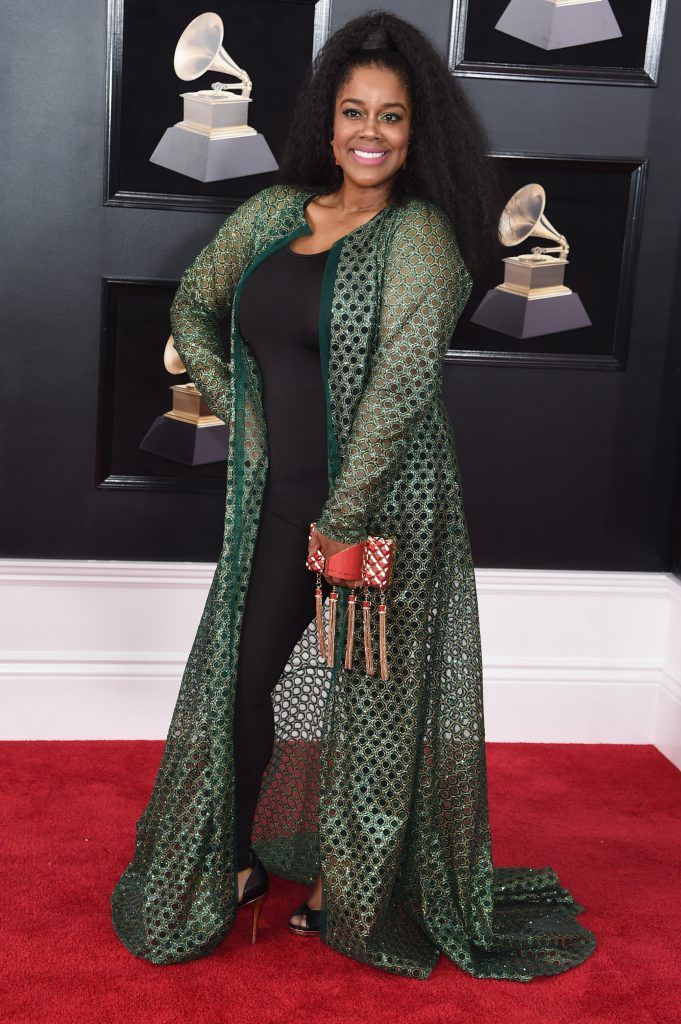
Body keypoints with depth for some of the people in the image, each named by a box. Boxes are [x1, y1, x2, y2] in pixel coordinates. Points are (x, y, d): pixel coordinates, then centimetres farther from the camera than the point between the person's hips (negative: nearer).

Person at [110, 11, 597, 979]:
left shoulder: (420, 234, -10)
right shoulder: (273, 213, 7)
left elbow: (402, 379, -19)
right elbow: (193, 307, 20)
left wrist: (342, 517, -20)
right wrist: (239, 411, 8)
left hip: (381, 504, -5)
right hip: (277, 499, 5)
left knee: (368, 696, 6)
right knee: (248, 676, 11)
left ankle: (358, 892, 25)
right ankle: (238, 865, 31)